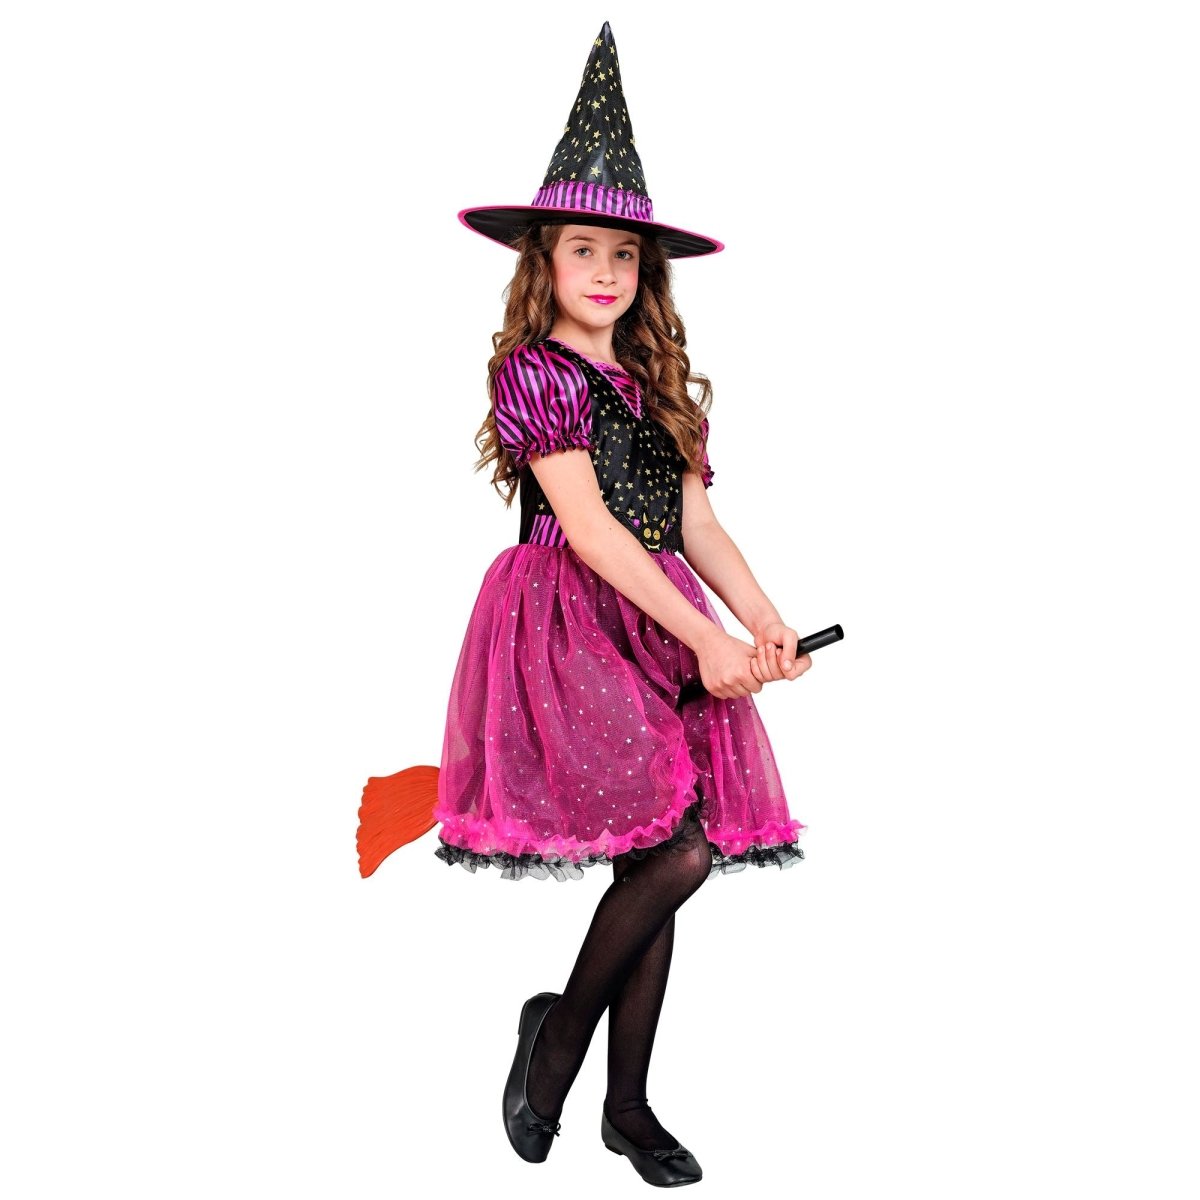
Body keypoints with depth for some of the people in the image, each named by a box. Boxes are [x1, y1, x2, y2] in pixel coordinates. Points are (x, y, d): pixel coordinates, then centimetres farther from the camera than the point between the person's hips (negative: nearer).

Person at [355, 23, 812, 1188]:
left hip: (664, 630, 7)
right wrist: (706, 640, -18)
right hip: (570, 623, -7)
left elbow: (696, 522, 9)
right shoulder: (534, 371, -6)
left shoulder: (658, 383, 15)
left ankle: (629, 1105, 21)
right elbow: (588, 529, -15)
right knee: (675, 851, -17)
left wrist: (764, 624, -8)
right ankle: (558, 1028, 9)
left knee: (659, 867, 7)